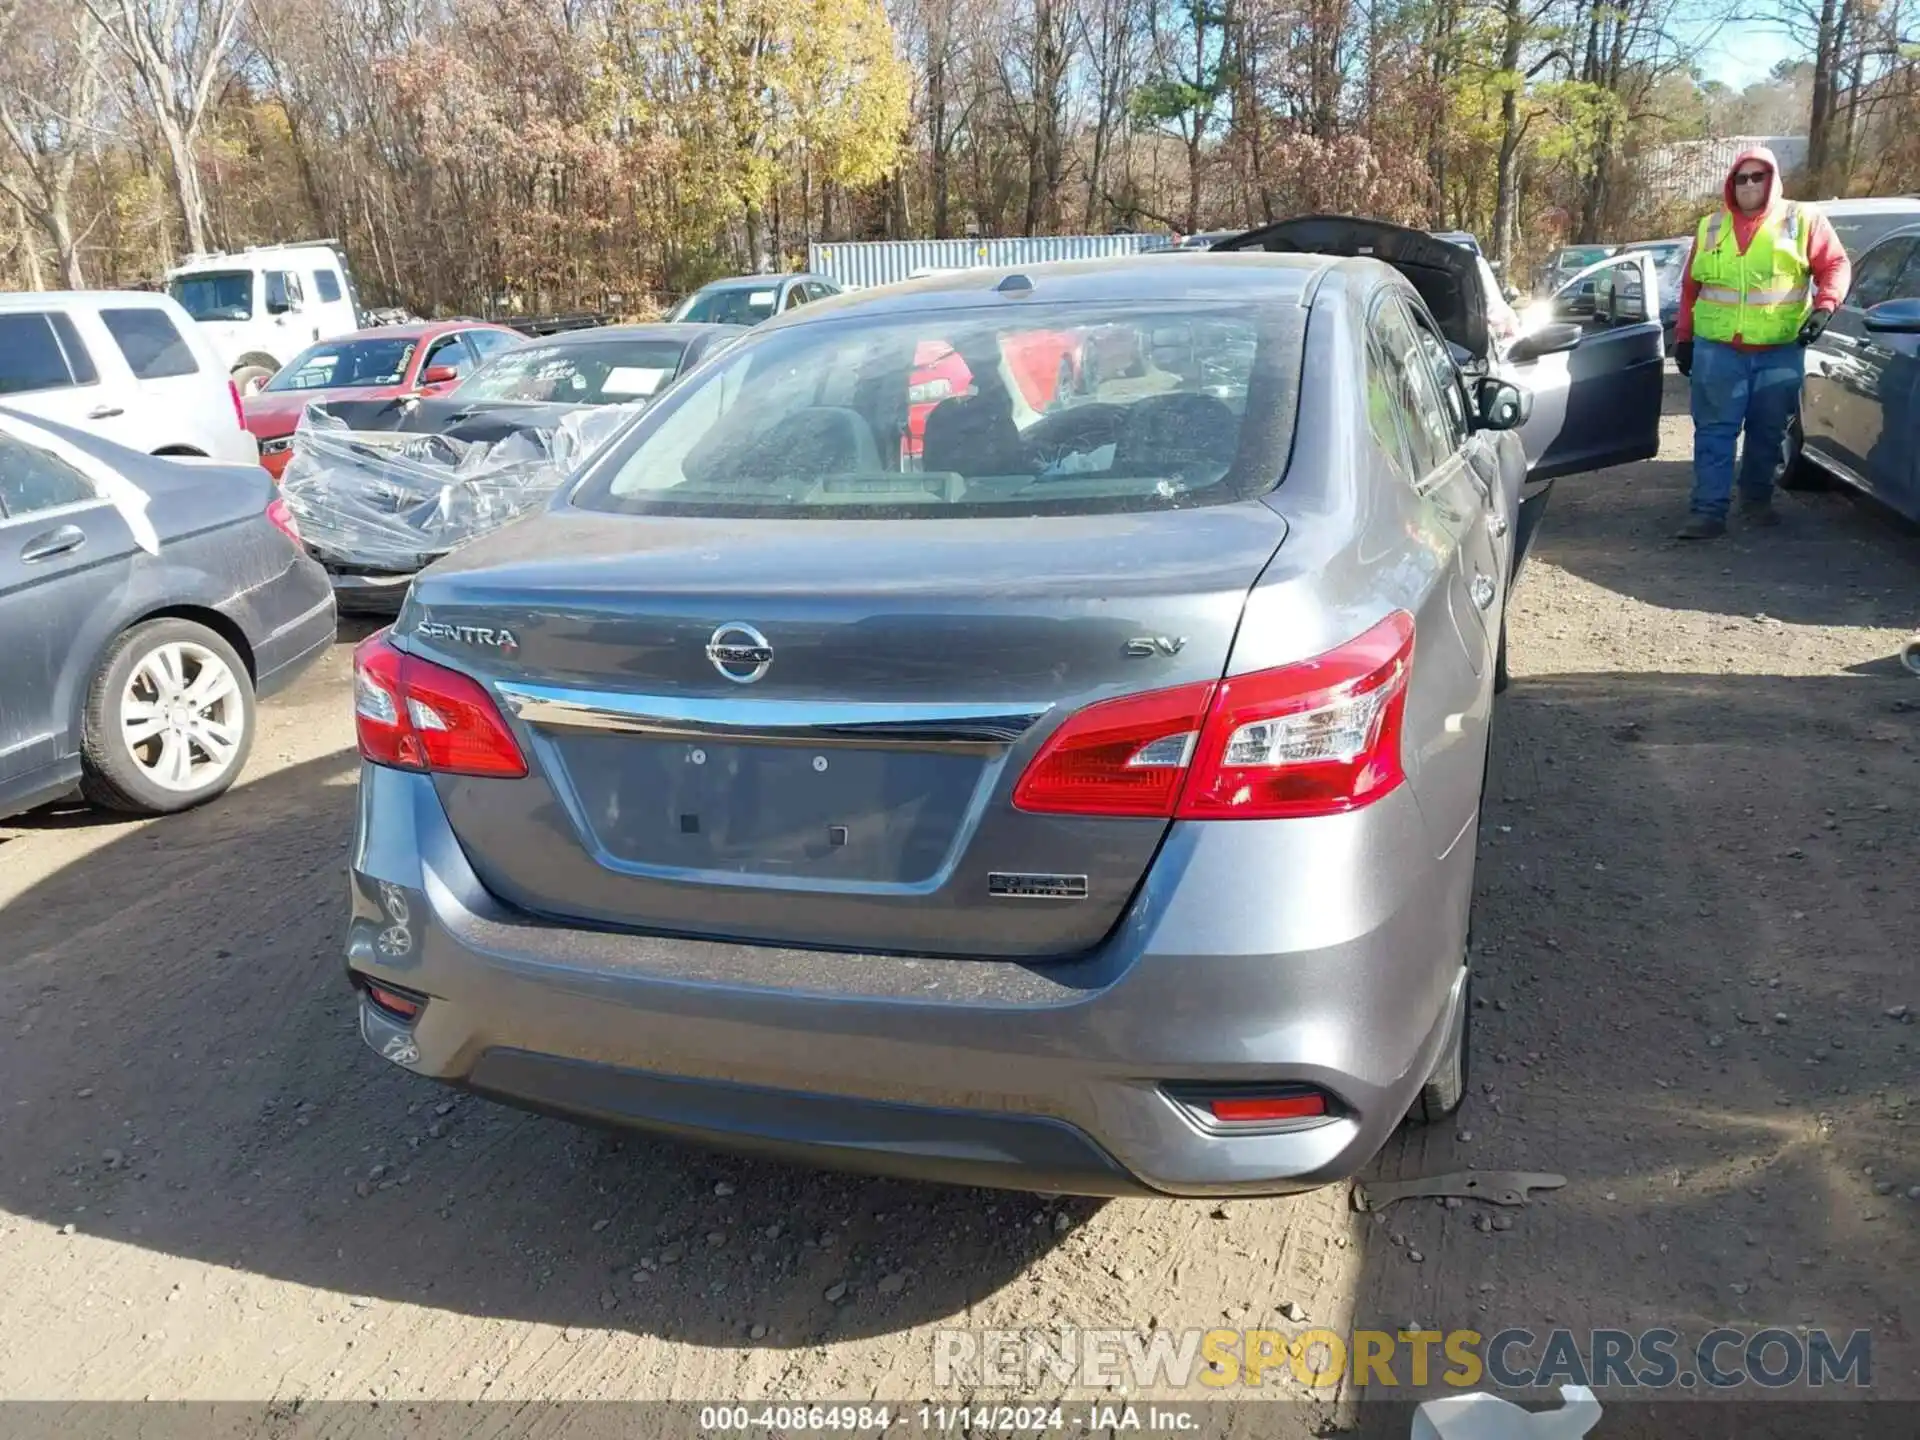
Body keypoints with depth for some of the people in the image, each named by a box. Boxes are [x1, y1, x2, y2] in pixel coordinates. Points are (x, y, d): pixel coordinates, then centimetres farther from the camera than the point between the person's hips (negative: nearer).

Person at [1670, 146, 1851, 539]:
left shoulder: (1801, 219, 6)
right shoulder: (1711, 226, 13)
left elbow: (1836, 265, 2)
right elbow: (1690, 287, 15)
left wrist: (1824, 306, -15)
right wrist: (1683, 337, 12)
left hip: (1780, 350, 0)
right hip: (1717, 349, 1)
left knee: (1769, 431, 7)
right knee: (1714, 431, -5)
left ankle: (1757, 499, 22)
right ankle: (1708, 510, -7)